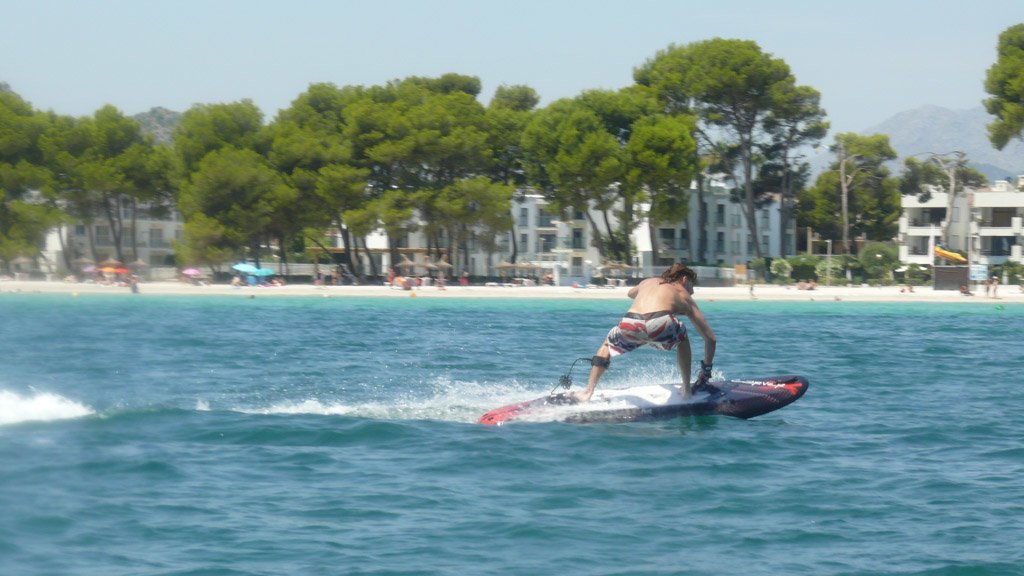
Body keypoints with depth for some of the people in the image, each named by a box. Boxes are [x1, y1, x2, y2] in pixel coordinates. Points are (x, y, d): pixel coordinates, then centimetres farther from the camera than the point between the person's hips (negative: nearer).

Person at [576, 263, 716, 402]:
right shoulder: (684, 296, 29)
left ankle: (587, 393, 25)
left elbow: (630, 293, 61)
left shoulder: (648, 282, 37)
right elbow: (710, 338, 29)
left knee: (608, 343, 35)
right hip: (660, 324, -2)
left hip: (629, 324, 2)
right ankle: (687, 390, 30)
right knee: (682, 337, 34)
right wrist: (707, 368, 40)